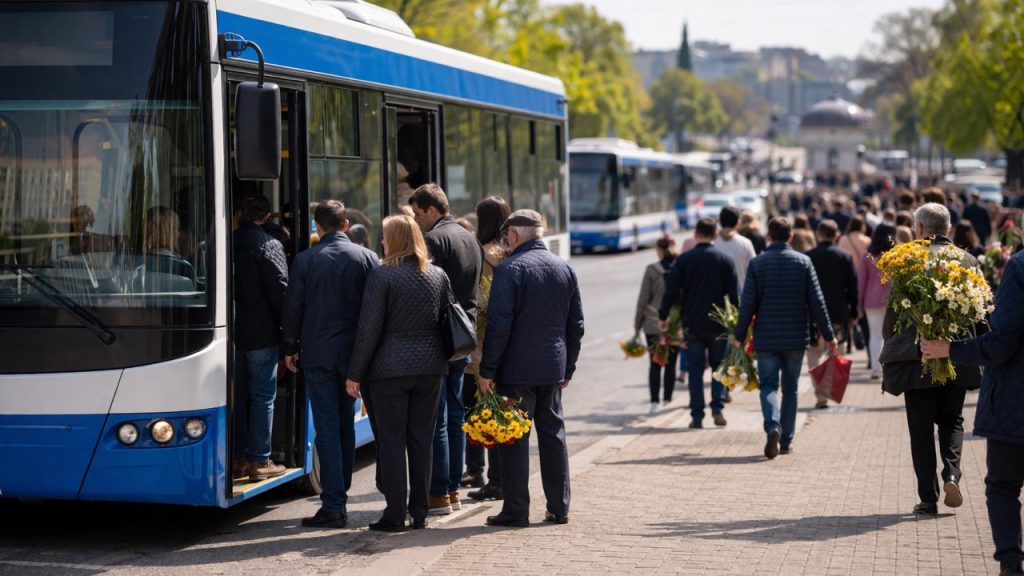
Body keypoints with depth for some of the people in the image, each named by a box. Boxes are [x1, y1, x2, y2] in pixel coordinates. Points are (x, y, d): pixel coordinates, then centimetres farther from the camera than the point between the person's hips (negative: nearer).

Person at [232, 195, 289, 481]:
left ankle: (239, 458, 16)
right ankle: (259, 461, -1)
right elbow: (280, 290, -13)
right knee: (262, 395, -1)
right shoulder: (269, 245, -10)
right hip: (261, 333, -6)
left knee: (238, 394, 12)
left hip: (231, 330, 6)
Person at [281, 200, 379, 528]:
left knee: (327, 427, -2)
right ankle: (340, 493, 22)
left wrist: (290, 347, 12)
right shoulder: (367, 258, 0)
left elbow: (293, 308, -1)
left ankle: (333, 505, -6)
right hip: (353, 353, 2)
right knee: (346, 424, 15)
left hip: (318, 354, -2)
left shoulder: (305, 261, -5)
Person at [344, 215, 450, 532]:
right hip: (430, 368, 5)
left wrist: (355, 374, -6)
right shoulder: (439, 276, 8)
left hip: (390, 368, -5)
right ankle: (420, 513, 13)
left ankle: (395, 515, 1)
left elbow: (369, 328, -11)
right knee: (422, 440, 10)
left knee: (392, 440, 1)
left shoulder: (382, 276, -10)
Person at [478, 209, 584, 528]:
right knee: (553, 433, 13)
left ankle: (516, 510, 1)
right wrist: (568, 367, 19)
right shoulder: (565, 269, 10)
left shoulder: (509, 269, -11)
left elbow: (498, 325, -15)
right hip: (553, 368, 6)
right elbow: (575, 325, 13)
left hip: (518, 369, -6)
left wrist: (487, 370, -10)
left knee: (515, 438, -1)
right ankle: (559, 507, 16)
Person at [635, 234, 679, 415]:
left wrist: (637, 323, 6)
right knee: (671, 363, 11)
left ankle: (654, 401, -2)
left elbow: (643, 299, -3)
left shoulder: (652, 270, -7)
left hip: (653, 324, -1)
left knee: (655, 364, 4)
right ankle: (668, 398, 13)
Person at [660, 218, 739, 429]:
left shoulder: (683, 260, -3)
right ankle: (717, 407, 0)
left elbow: (671, 290, -4)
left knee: (695, 369, 6)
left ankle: (697, 415, 2)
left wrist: (662, 316, 7)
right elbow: (734, 294, -1)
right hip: (718, 323, 0)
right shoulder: (726, 260, -1)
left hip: (692, 323, 0)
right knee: (719, 366, 14)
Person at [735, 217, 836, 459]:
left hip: (766, 338, -1)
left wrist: (739, 335, 6)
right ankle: (786, 440, 14)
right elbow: (816, 302, -2)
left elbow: (748, 303, -4)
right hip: (796, 337, 1)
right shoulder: (803, 262, -1)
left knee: (768, 385, 3)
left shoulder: (757, 263, -4)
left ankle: (773, 427, -22)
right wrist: (828, 335, 5)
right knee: (790, 388, 12)